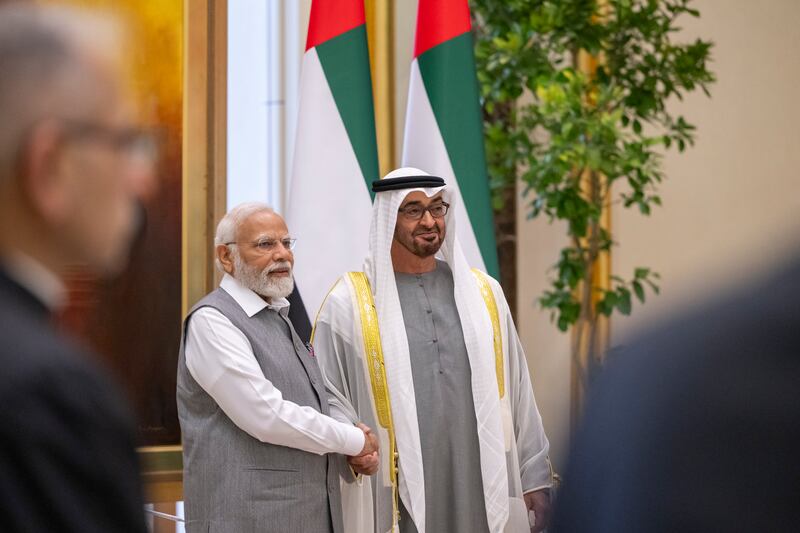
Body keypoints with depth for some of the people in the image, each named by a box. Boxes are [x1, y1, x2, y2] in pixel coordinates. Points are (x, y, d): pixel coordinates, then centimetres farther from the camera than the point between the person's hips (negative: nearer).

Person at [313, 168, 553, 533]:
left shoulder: (483, 294, 10)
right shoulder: (349, 303, -1)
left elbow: (516, 391, 11)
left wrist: (534, 476, 9)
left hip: (481, 492, 3)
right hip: (396, 501, -3)